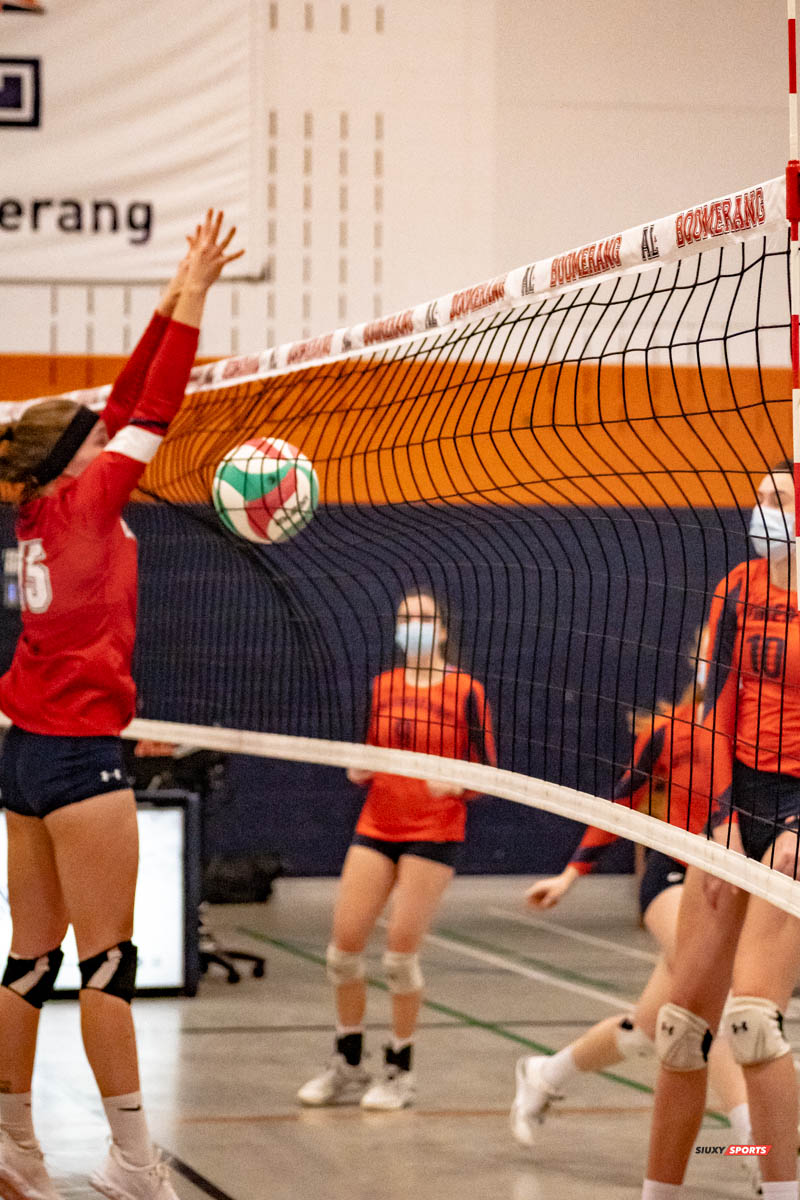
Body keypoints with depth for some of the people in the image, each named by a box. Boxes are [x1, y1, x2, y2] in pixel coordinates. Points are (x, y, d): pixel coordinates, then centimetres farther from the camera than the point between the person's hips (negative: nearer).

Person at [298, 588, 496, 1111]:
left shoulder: (466, 690, -4)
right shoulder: (381, 687, 10)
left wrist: (456, 783, -25)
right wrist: (358, 771, -3)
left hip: (434, 833, -5)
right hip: (377, 827, 5)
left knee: (401, 951, -8)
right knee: (344, 945, 0)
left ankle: (400, 1071, 9)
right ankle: (348, 1067, 15)